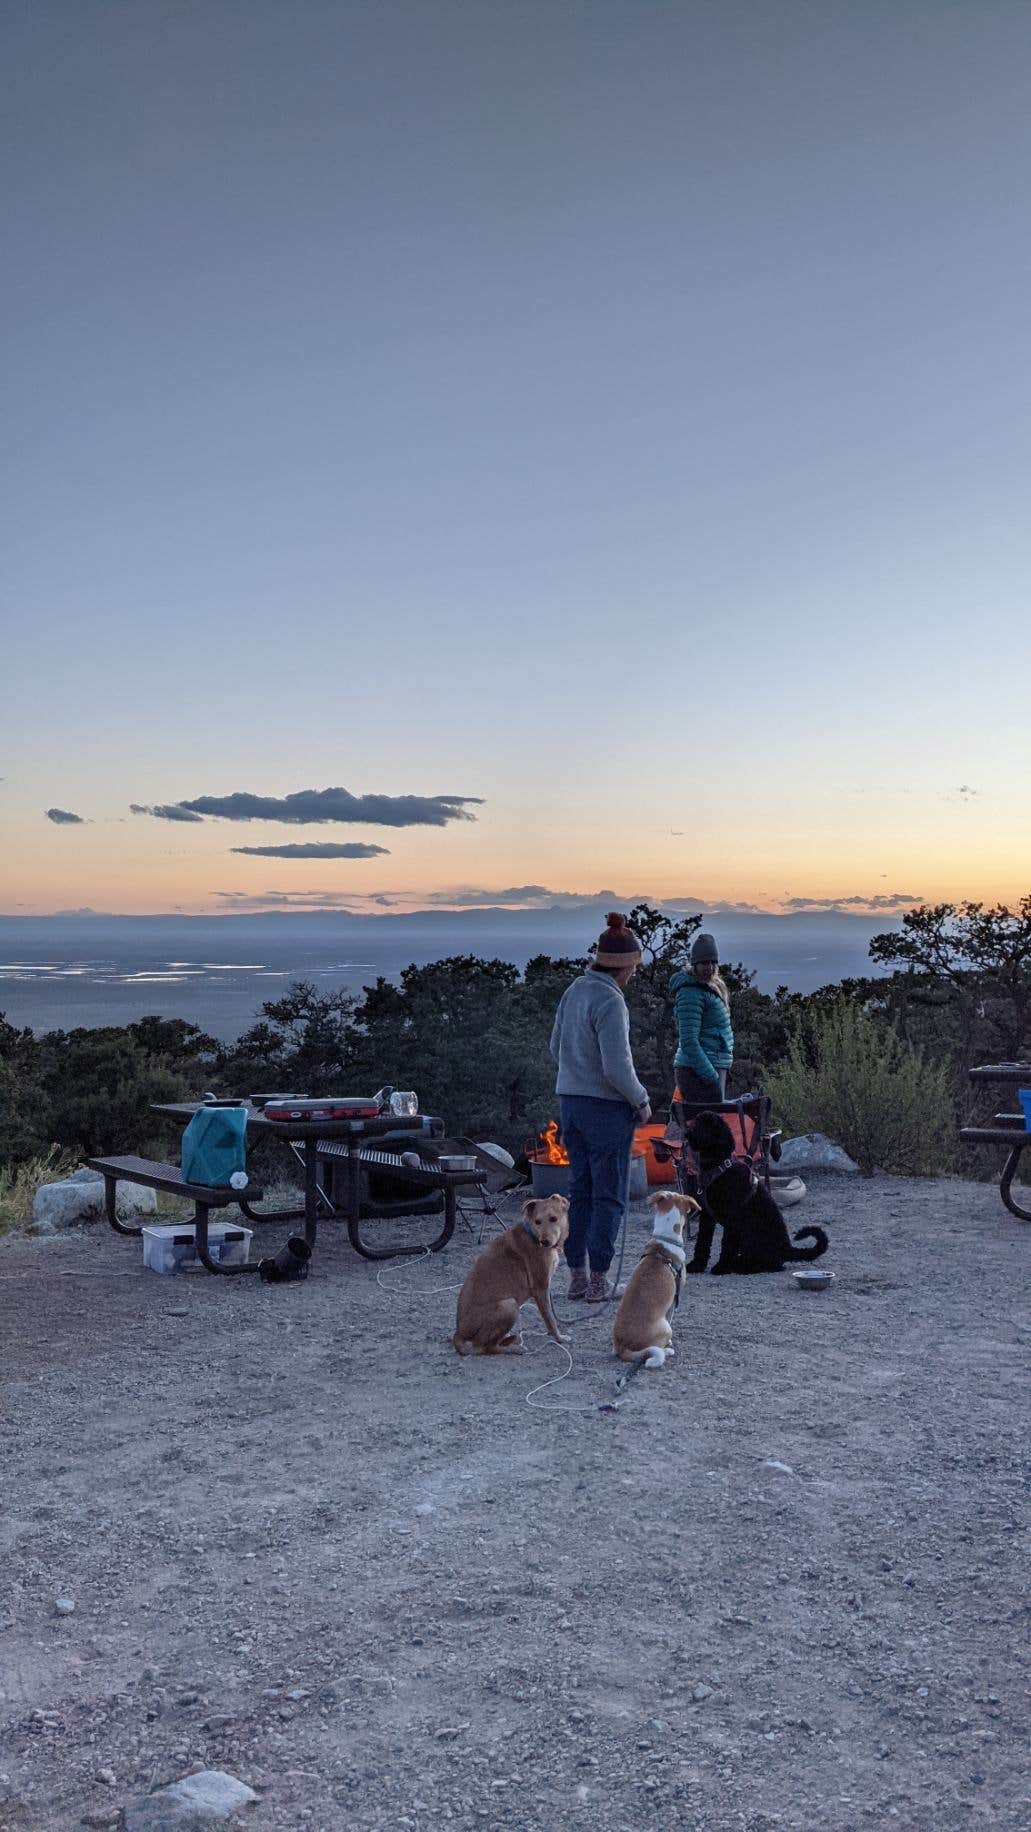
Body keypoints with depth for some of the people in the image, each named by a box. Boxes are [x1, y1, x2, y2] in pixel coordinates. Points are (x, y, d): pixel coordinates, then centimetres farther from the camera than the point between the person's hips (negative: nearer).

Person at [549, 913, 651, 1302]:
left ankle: (577, 1275, 20)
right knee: (609, 1195, 3)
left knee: (580, 1189, 14)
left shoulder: (574, 990, 6)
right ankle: (598, 1281, 7)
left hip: (570, 1101, 8)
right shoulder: (610, 1001, -19)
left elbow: (556, 1047, 15)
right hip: (607, 1108, -8)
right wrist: (642, 1101, -8)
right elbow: (617, 1067, -22)